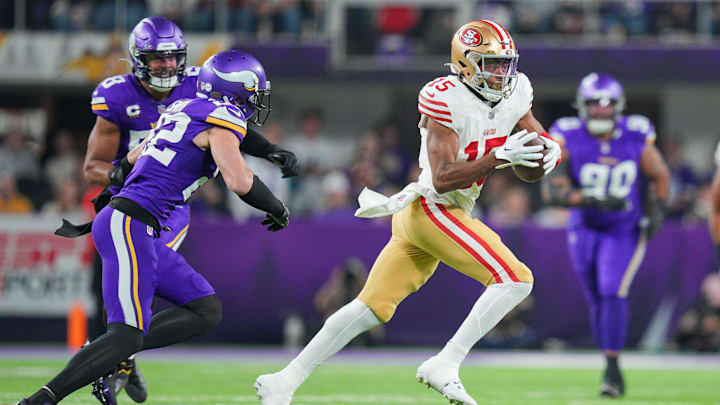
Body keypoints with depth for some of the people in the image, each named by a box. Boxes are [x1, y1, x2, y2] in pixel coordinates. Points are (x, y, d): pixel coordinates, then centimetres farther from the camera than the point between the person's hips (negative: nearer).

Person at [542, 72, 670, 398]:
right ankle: (611, 367, 25)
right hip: (585, 229, 2)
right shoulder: (568, 138, -16)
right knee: (597, 300, 9)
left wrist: (656, 209, -8)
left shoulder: (636, 139, -13)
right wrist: (592, 200, -38)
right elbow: (552, 189, -25)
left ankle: (613, 367, -15)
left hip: (624, 230, -2)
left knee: (613, 293, -19)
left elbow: (660, 176, 5)